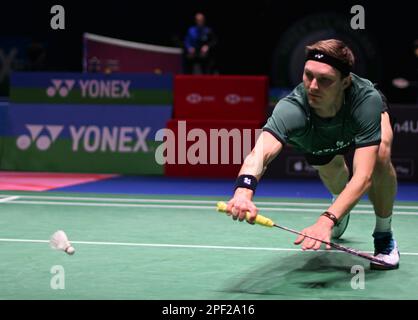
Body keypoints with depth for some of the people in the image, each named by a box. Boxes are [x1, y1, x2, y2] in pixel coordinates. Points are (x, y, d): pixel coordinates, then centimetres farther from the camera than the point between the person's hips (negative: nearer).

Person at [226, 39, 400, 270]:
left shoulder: (368, 100, -46)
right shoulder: (291, 110, -46)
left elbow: (363, 175, -52)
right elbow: (260, 153, -63)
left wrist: (326, 220, -65)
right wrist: (243, 192, -85)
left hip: (366, 115, -2)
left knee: (380, 155, -28)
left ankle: (384, 236, -4)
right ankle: (341, 205, 45)